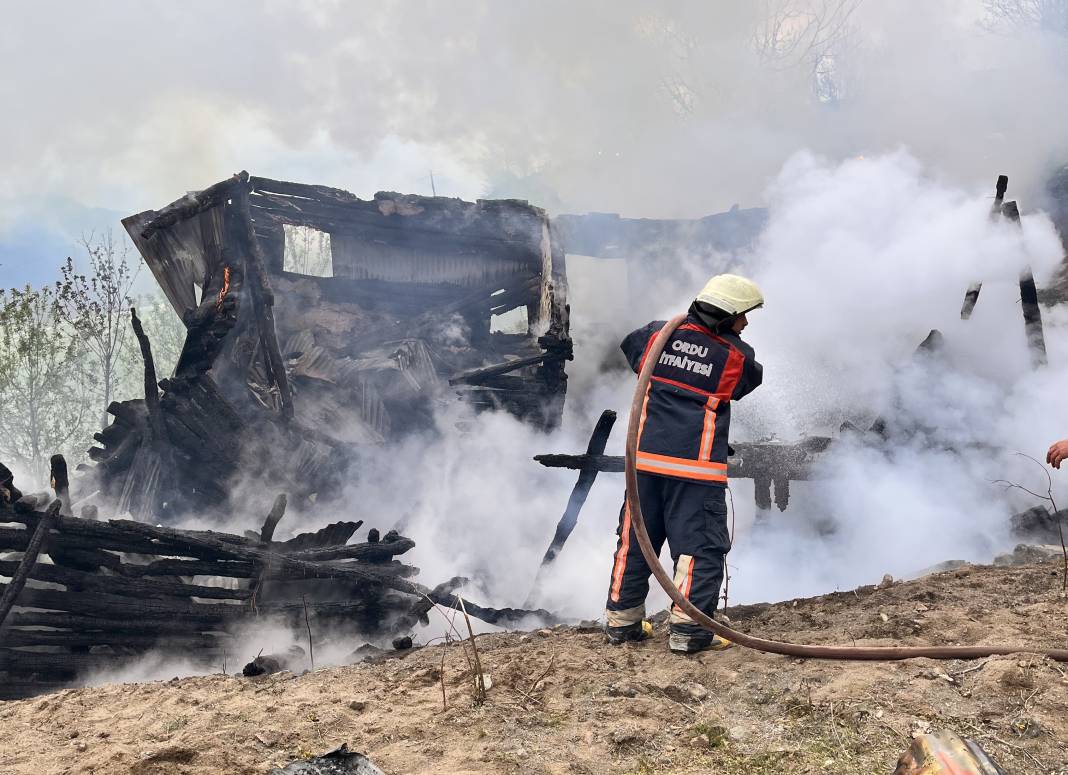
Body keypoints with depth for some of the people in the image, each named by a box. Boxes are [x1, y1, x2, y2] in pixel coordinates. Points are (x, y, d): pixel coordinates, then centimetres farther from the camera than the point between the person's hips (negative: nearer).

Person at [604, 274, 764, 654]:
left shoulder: (657, 334, 4)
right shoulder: (736, 357, -7)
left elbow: (627, 346, 23)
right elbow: (750, 381, 13)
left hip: (647, 457, 5)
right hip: (697, 466, -5)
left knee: (635, 538, 15)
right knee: (699, 545, 3)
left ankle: (622, 620, 22)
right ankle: (688, 628, -1)